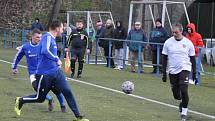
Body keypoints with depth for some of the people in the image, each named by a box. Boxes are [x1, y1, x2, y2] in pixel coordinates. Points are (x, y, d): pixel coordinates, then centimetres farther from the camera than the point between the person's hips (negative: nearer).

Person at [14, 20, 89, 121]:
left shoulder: (52, 38, 11)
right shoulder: (47, 37, -16)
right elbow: (45, 51, -33)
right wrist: (56, 59, -25)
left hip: (55, 72, 8)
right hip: (44, 74, -8)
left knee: (67, 91, -6)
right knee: (40, 98, 7)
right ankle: (20, 101, 33)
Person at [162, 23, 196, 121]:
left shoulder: (188, 43, -2)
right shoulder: (168, 42, 0)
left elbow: (192, 59, 6)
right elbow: (165, 58, 5)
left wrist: (194, 73, 4)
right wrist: (164, 73, 2)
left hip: (184, 69, -2)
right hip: (172, 71, 2)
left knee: (183, 90, -19)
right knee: (176, 95, 5)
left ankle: (184, 111, -2)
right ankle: (182, 102, 40)